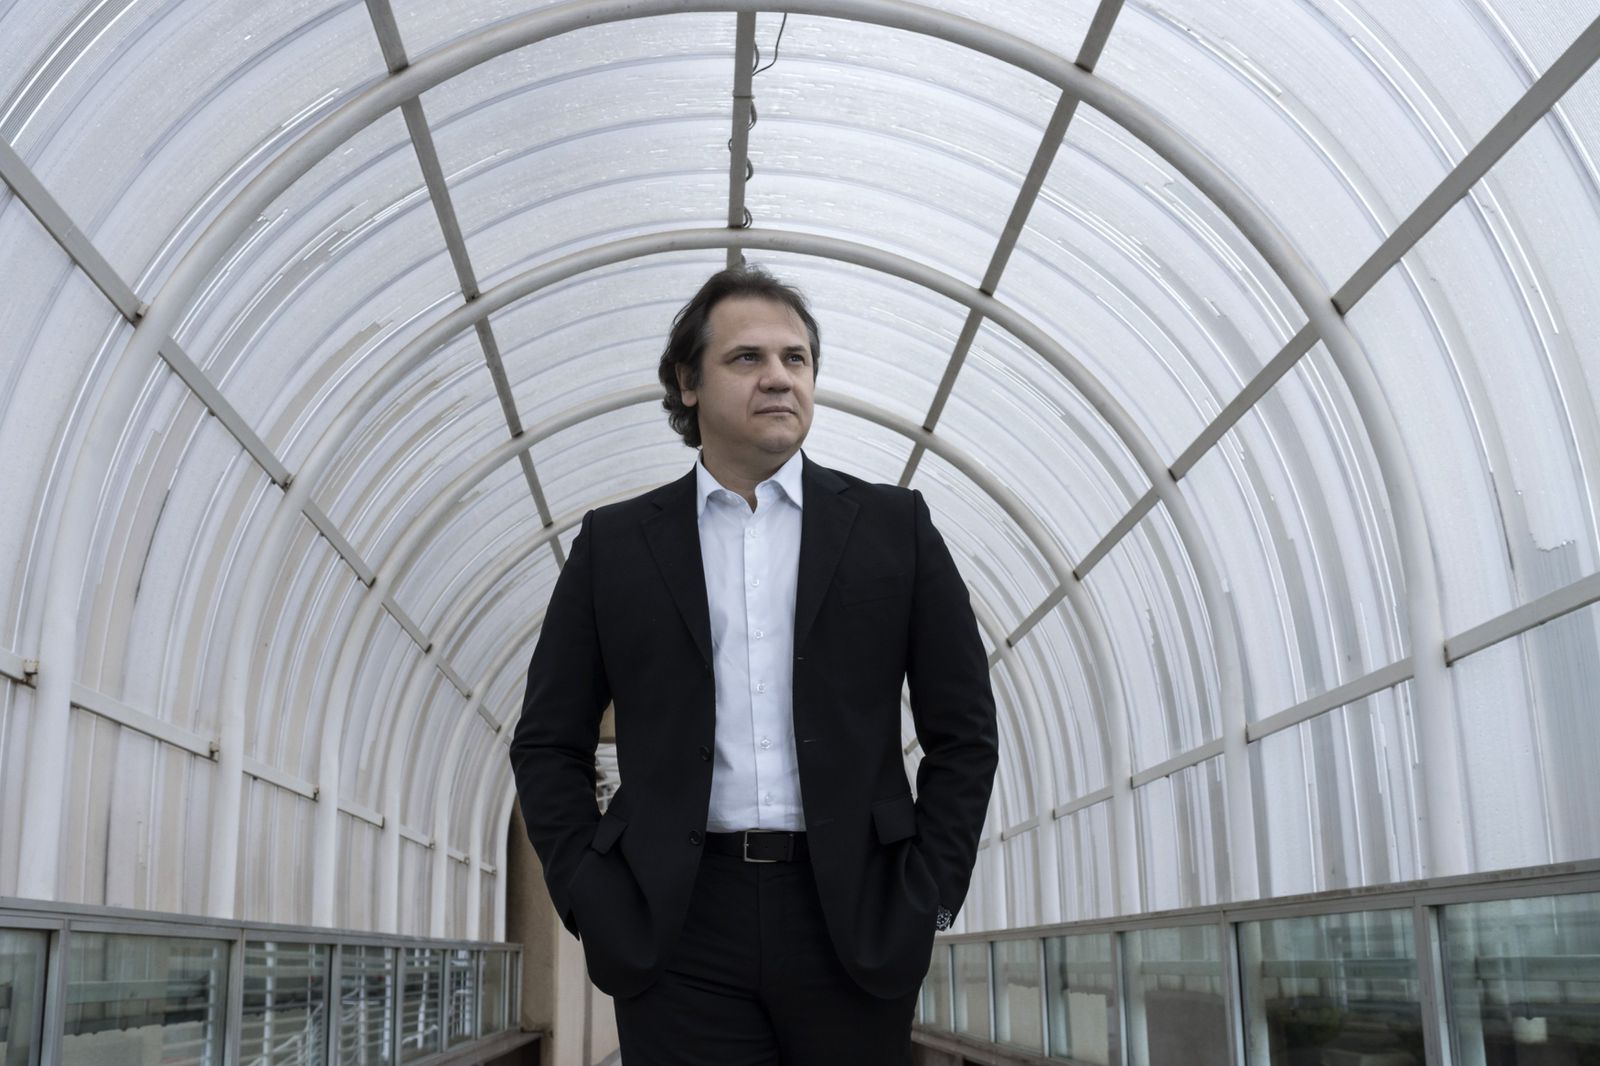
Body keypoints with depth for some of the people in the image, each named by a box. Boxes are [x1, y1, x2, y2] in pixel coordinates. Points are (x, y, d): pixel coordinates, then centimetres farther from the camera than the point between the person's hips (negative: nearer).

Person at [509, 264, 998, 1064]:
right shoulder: (614, 543, 7)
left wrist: (926, 898, 0)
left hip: (854, 922, 0)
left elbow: (963, 730, 7)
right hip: (677, 931, 0)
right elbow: (548, 743, 10)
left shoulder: (894, 526, 7)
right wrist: (591, 902, 0)